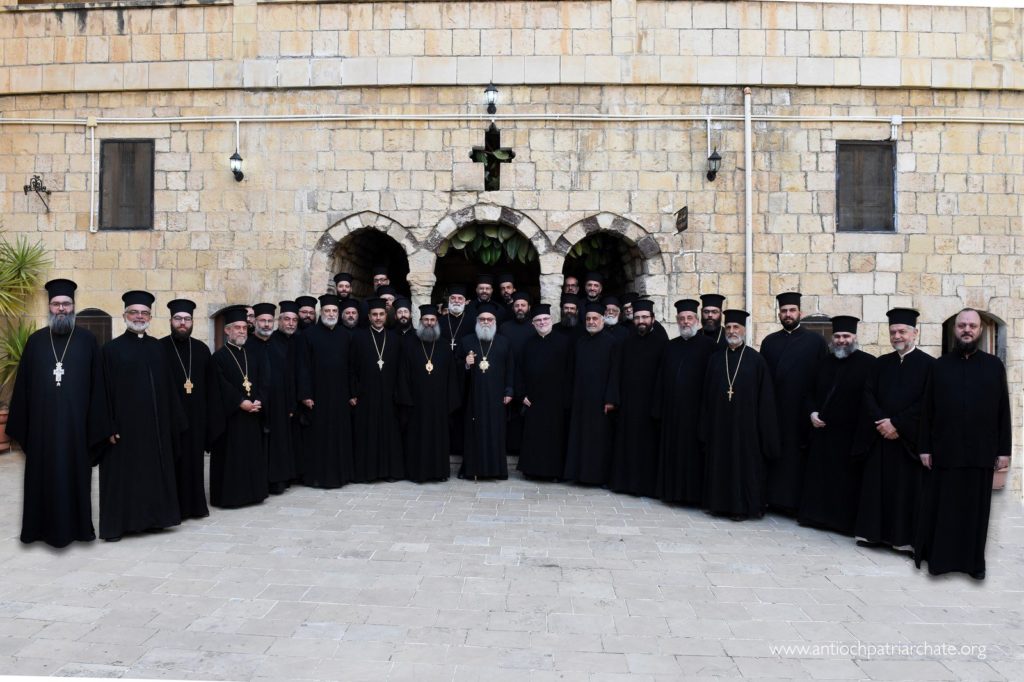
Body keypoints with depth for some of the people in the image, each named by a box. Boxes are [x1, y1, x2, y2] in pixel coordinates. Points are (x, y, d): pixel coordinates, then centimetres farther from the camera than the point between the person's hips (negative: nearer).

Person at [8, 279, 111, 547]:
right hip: (42, 422, 2)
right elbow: (23, 384, 8)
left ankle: (76, 526, 16)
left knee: (75, 472, 5)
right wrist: (20, 424, 3)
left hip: (76, 421, -2)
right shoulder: (36, 341, 7)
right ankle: (43, 526, 20)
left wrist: (96, 424, -4)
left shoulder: (87, 340, 2)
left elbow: (97, 384, 1)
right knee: (43, 473, 9)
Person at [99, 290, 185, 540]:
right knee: (123, 474, 2)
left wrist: (173, 419, 7)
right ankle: (116, 524, 12)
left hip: (155, 423, 4)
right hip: (125, 423, -4)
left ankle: (151, 518, 21)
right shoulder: (112, 348, -2)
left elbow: (168, 386, 11)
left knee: (154, 471, 10)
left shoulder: (157, 347, 10)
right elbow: (105, 390, -6)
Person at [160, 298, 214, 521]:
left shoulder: (201, 349, 9)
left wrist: (210, 414, 4)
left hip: (196, 415, 4)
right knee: (172, 461, 2)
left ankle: (196, 504, 19)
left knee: (195, 459, 9)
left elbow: (211, 385, 10)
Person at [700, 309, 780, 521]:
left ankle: (742, 506, 15)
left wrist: (764, 430, -6)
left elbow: (765, 397, -2)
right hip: (719, 423, 3)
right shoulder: (715, 359, 7)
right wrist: (706, 427, 3)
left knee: (744, 463, 3)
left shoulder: (755, 359, -2)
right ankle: (720, 503, 20)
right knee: (720, 462, 8)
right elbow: (707, 394, 8)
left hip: (745, 423, -3)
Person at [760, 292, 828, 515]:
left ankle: (796, 501, 11)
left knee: (798, 458, 2)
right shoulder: (769, 342, 9)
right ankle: (775, 498, 16)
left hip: (802, 412, -2)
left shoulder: (816, 341, 1)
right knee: (776, 455, 6)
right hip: (774, 410, 3)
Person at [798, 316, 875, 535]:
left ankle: (845, 520, 13)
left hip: (849, 434, -5)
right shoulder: (825, 363, 13)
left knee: (846, 481, 2)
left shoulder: (868, 363, -6)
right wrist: (811, 413, 0)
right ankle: (819, 515, 22)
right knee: (819, 477, 11)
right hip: (822, 431, 6)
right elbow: (810, 392, 18)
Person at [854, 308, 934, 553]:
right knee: (876, 486, 7)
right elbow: (868, 394, 4)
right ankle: (874, 533, 15)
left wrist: (897, 423, -13)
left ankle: (906, 538, 9)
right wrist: (881, 422, -10)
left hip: (910, 439, -4)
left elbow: (926, 403, -10)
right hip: (880, 436, 4)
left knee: (907, 489, 0)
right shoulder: (881, 363, 11)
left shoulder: (928, 364, -2)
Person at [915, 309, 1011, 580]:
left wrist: (1004, 449, 0)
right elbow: (928, 411, 3)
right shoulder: (939, 366, 4)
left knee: (976, 508, 9)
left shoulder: (994, 366, 4)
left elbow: (1003, 412, 4)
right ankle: (939, 556, 18)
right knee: (941, 507, 6)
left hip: (981, 453, 1)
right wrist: (924, 447, -2)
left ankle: (974, 559, 21)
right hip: (944, 451, 0)